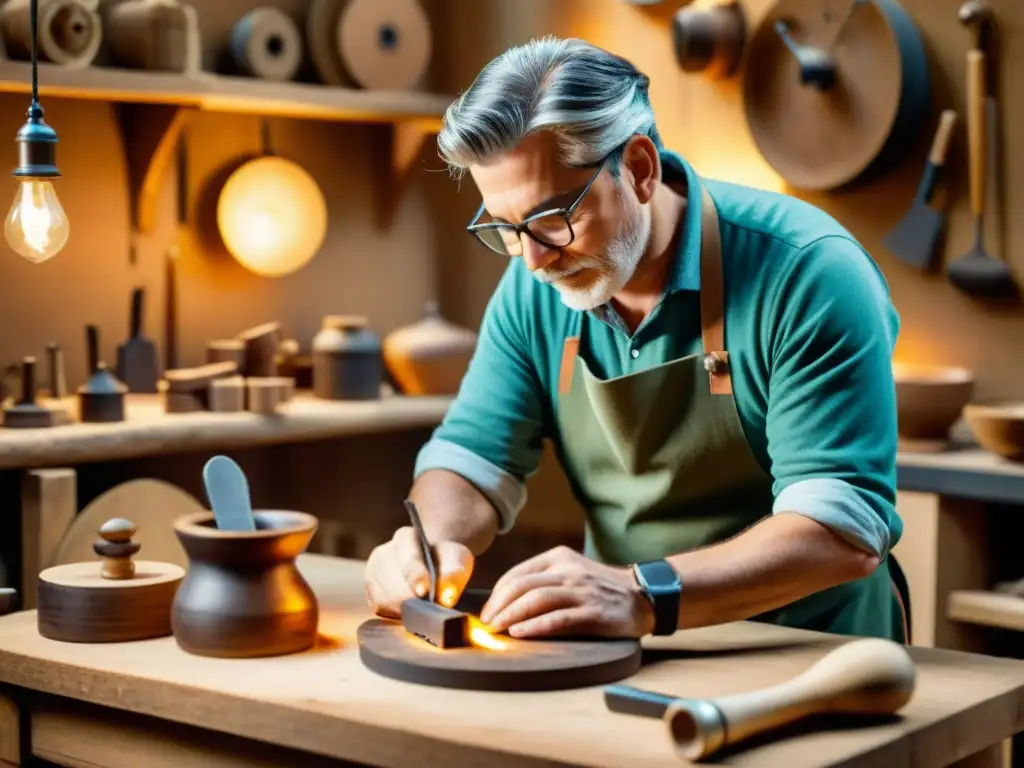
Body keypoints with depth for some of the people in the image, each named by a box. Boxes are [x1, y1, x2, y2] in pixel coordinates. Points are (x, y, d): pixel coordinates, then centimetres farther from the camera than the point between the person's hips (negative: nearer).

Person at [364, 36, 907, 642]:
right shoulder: (534, 290, -1)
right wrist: (436, 543, -18)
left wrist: (643, 595, -35)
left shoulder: (808, 272, -19)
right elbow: (472, 459, 5)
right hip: (627, 664, 5)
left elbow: (845, 529, -24)